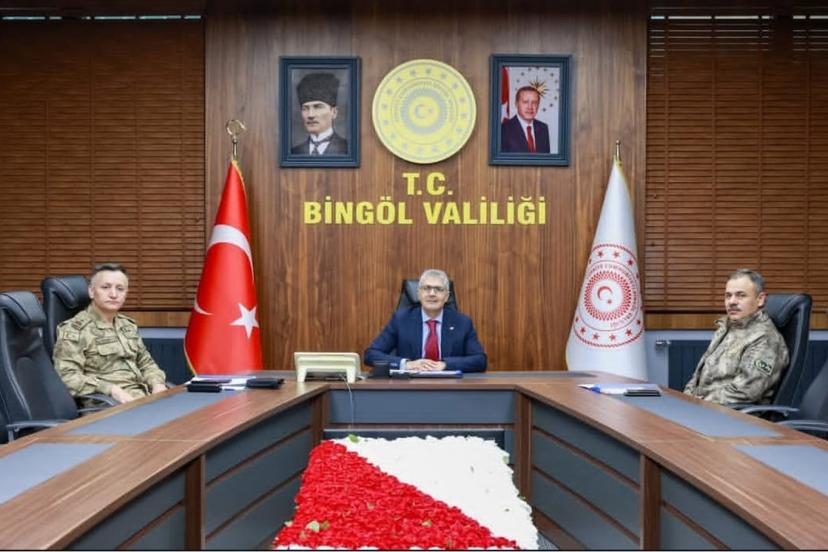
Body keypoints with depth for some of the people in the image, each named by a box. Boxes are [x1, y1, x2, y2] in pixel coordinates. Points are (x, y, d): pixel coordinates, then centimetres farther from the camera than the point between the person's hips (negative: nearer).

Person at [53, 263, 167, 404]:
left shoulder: (128, 325, 18)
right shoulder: (73, 329, -2)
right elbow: (67, 377, -12)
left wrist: (157, 384, 2)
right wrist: (111, 390, -22)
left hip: (144, 398, 6)